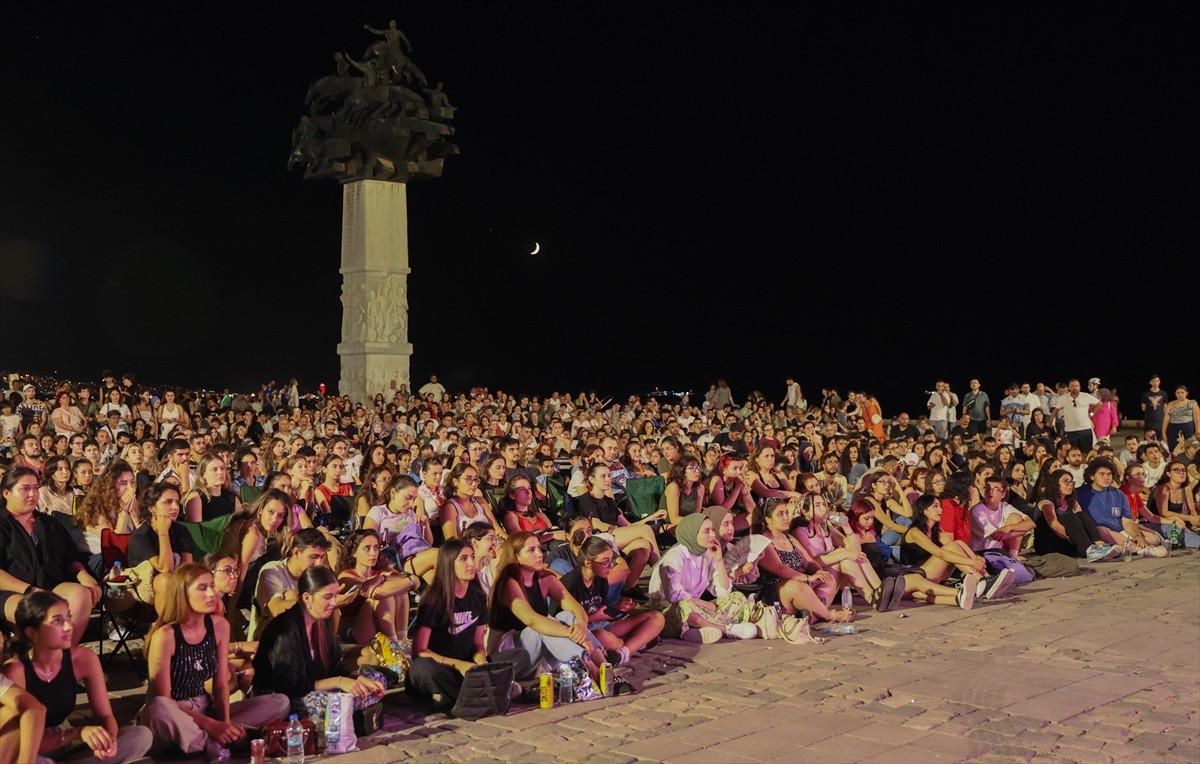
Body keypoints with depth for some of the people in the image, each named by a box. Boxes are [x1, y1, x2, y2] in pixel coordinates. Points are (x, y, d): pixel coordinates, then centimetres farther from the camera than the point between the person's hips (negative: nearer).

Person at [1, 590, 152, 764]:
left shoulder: (84, 659, -10)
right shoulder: (15, 670, -24)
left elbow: (104, 715, -4)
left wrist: (109, 738, -28)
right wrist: (77, 733, -37)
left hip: (64, 746, 5)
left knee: (142, 736, -13)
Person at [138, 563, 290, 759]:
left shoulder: (219, 626, -2)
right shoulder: (165, 635, -20)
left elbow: (221, 684, 2)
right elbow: (163, 702, -19)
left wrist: (226, 722, -17)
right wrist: (209, 724, -26)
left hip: (204, 709, 6)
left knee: (280, 702, -7)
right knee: (158, 709, -43)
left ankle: (204, 738, -21)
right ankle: (213, 744, -20)